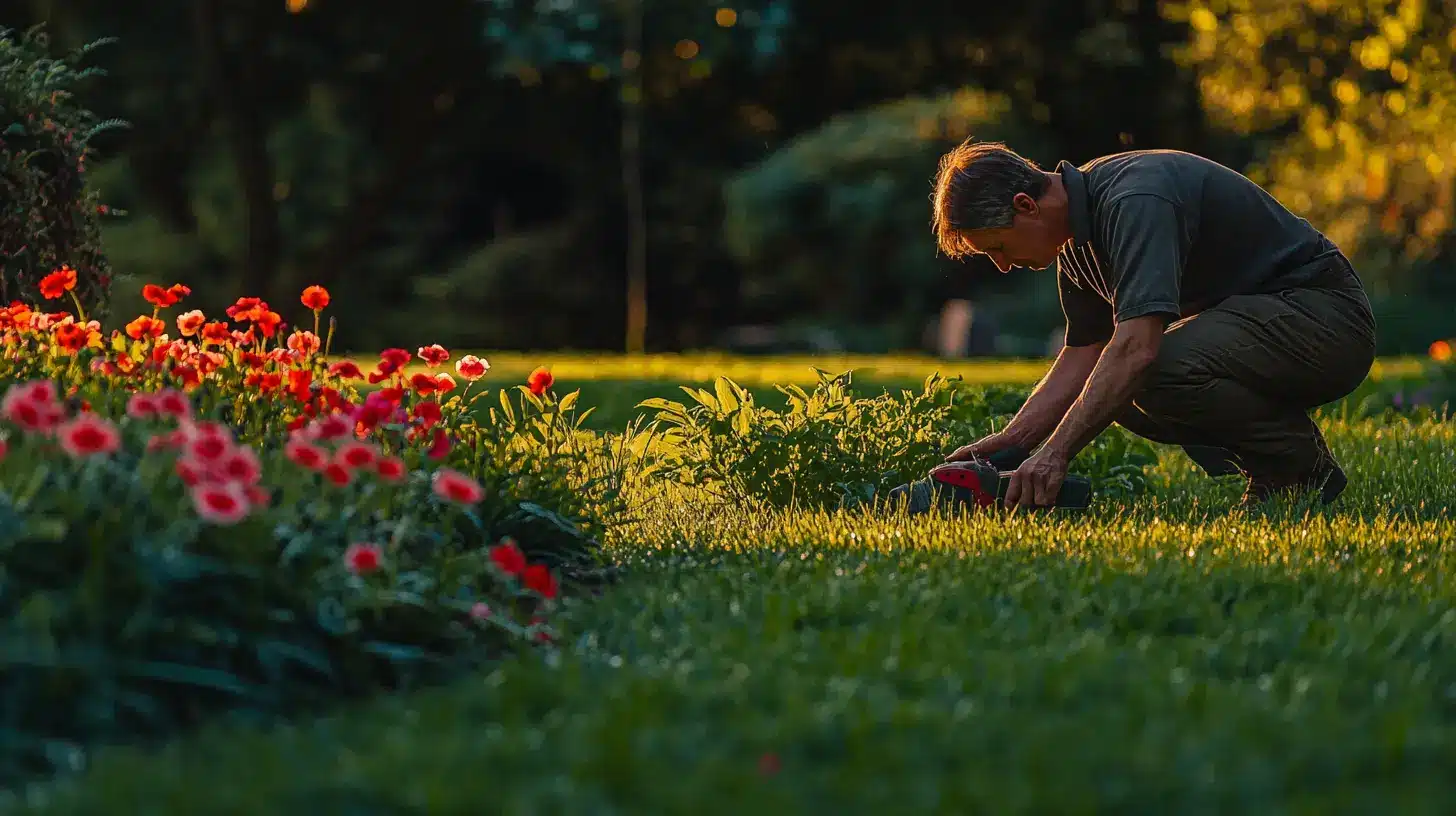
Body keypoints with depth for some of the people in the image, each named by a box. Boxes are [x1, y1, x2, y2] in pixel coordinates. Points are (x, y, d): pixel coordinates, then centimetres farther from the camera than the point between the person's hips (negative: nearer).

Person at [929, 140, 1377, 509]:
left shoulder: (1133, 201, -26)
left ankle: (1302, 468, -10)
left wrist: (1055, 452, -37)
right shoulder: (1079, 232, 5)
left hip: (1323, 316, -10)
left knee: (1168, 369, -31)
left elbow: (1136, 347, -36)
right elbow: (1082, 357, 12)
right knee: (1113, 387, 2)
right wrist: (1007, 441, 1)